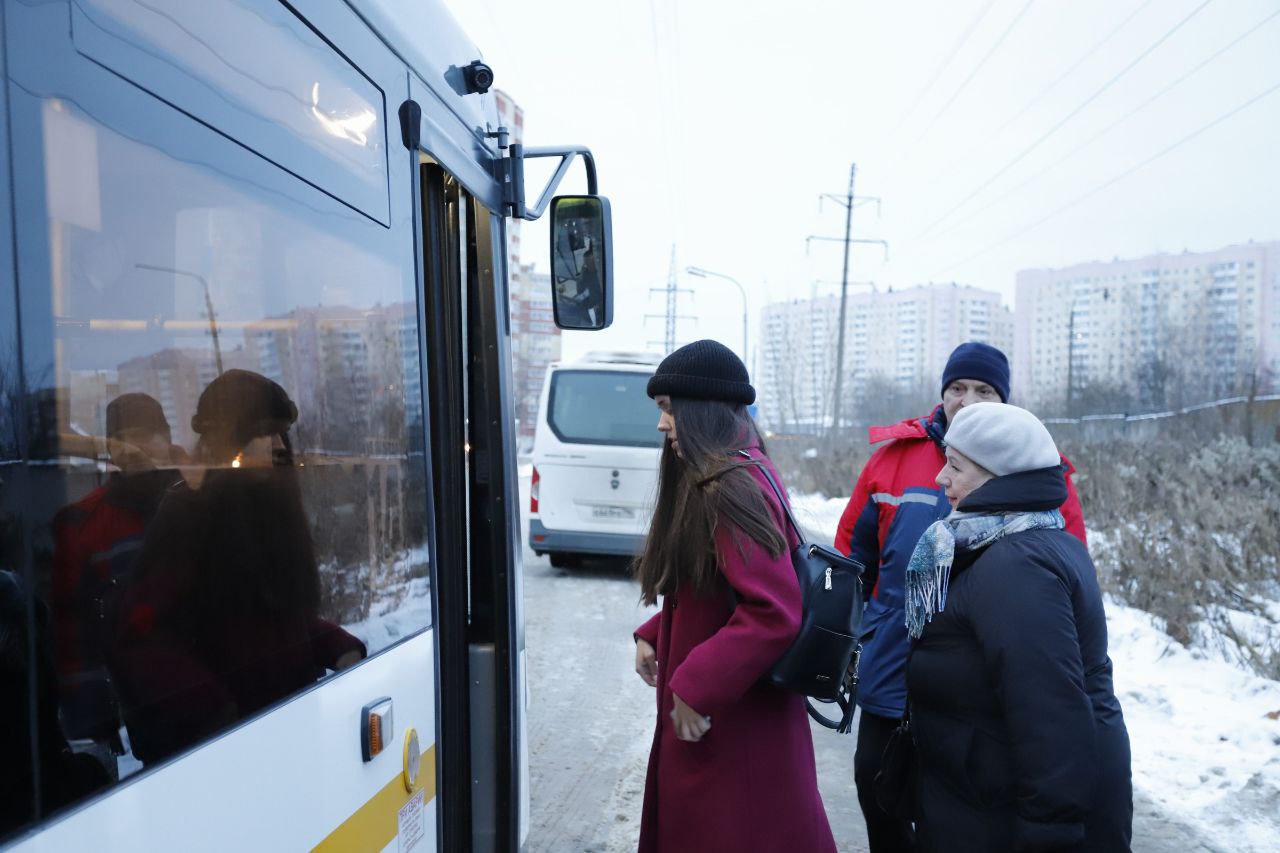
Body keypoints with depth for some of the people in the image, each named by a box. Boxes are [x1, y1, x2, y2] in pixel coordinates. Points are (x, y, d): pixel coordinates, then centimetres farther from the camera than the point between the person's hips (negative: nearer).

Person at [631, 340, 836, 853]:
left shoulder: (732, 485, -22)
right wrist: (654, 636, 9)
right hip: (705, 713, 9)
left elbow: (774, 612, -29)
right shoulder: (712, 479, 8)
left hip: (734, 721, -9)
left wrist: (693, 689, -22)